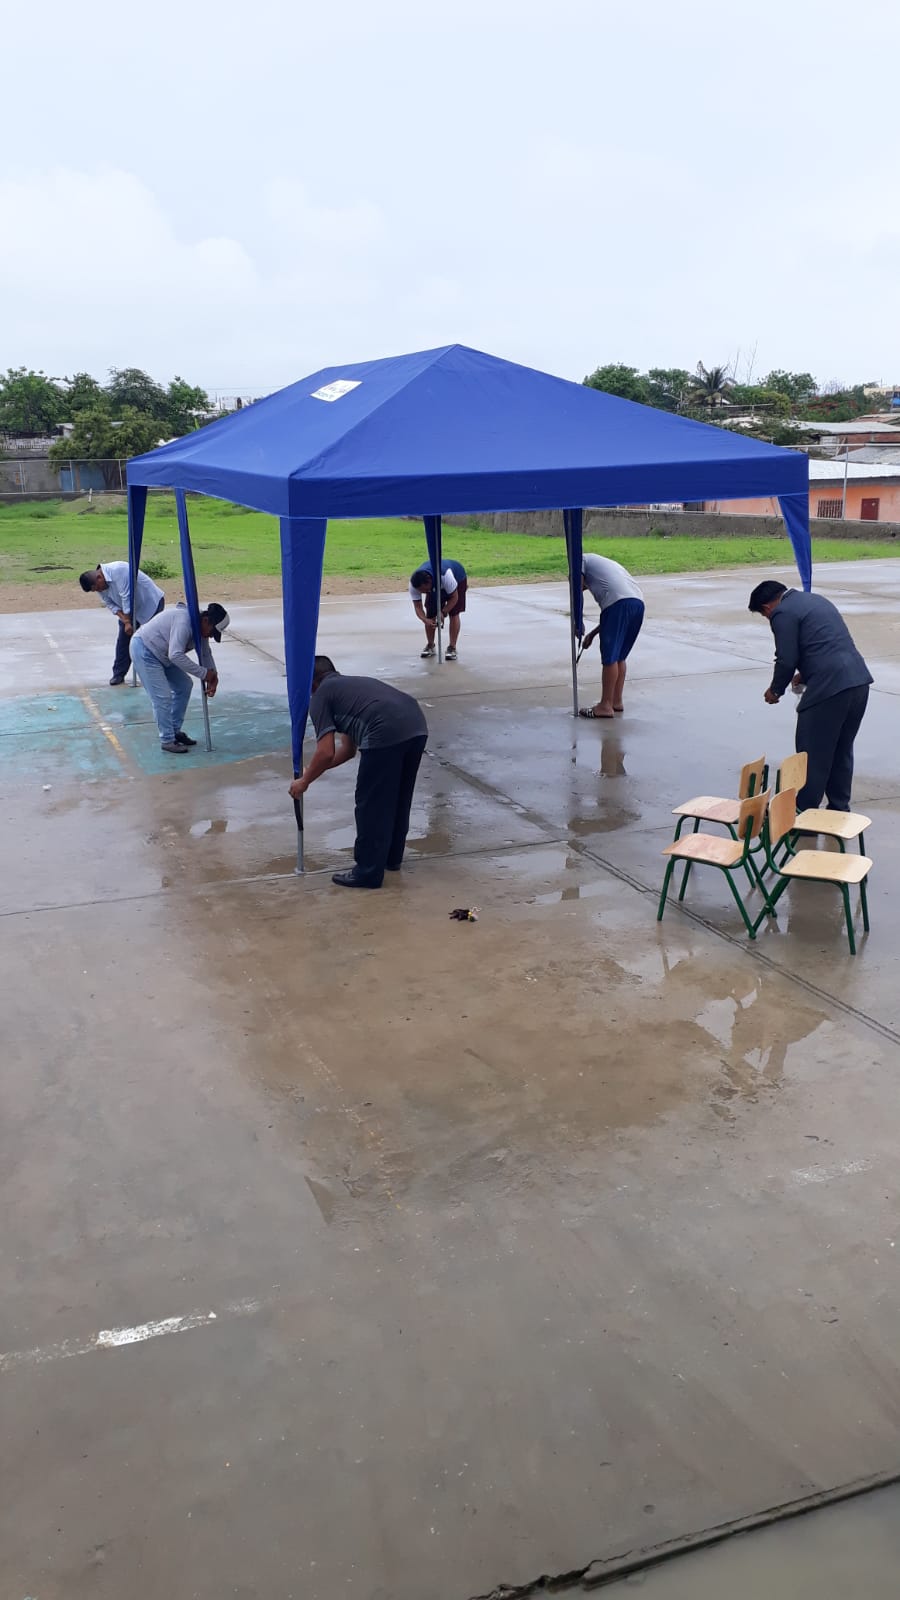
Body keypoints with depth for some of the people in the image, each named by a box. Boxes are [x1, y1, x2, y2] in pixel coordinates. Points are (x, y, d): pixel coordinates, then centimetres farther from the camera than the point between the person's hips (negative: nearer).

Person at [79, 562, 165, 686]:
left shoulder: (118, 570, -33)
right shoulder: (100, 585, -7)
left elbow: (127, 597, -32)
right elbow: (110, 605, -3)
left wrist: (128, 622, -26)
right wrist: (125, 621, -19)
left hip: (151, 602, -7)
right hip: (130, 610, 8)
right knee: (123, 640, 3)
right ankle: (118, 674, 11)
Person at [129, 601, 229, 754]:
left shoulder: (201, 627, -2)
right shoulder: (184, 622, -32)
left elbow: (205, 653, 7)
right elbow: (176, 655, -39)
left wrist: (213, 677, -8)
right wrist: (203, 673, -33)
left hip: (162, 654, 10)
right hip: (144, 650, -10)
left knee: (184, 685, 11)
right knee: (162, 697, -13)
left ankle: (175, 731, 21)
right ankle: (167, 741, -3)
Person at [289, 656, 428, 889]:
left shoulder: (320, 696, 14)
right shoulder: (352, 686, 37)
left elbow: (326, 753, 4)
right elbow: (348, 750, 42)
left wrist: (305, 781, 19)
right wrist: (314, 770, 51)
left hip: (386, 734, -8)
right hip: (417, 726, 8)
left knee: (371, 803, 7)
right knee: (399, 798, 25)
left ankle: (368, 872, 14)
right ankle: (392, 856, 39)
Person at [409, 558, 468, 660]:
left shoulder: (445, 575, -46)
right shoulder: (413, 584, -34)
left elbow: (454, 598, -31)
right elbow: (418, 607, -27)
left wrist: (443, 613, -39)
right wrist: (425, 620, -46)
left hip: (457, 578, -4)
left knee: (453, 613, -14)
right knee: (430, 614, -6)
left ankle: (452, 648, -9)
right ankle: (430, 645, 10)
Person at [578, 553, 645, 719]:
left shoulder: (582, 560, 22)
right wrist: (592, 633, 33)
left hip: (618, 602, -8)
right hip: (638, 602, 8)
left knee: (610, 657, 0)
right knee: (620, 656, 18)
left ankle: (606, 706, 5)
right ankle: (617, 701, 24)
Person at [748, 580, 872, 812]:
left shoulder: (783, 614, -4)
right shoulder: (815, 599, 23)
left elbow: (787, 660, -7)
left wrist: (775, 691, 9)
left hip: (829, 688, -9)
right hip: (859, 681, 9)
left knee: (812, 756, 1)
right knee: (842, 752, 19)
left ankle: (805, 813, 6)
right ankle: (839, 810, 26)